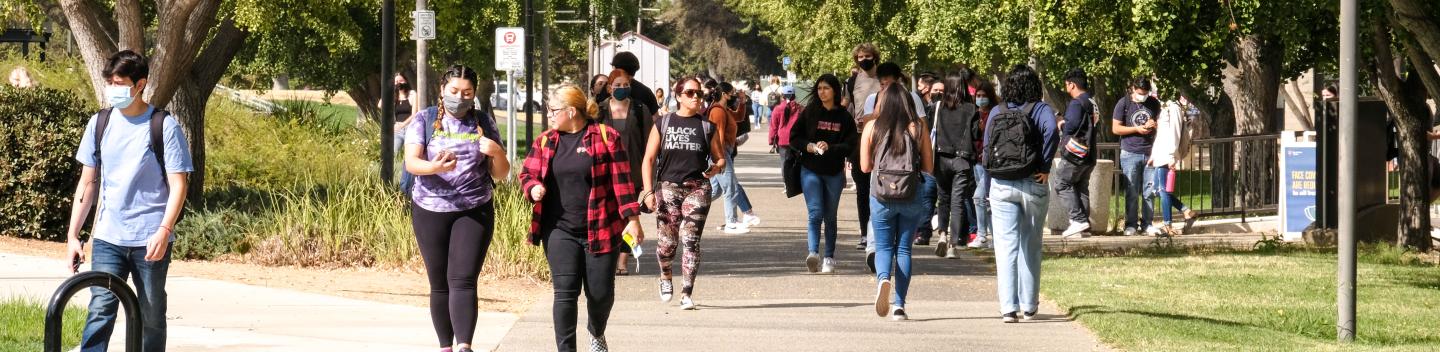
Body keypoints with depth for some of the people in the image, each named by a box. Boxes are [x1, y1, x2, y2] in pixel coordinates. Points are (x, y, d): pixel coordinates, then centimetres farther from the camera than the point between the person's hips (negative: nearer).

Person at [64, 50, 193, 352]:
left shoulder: (164, 126, -4)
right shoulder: (99, 124, 8)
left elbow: (178, 185, -7)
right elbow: (88, 183, 13)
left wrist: (164, 231, -19)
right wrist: (73, 235, 8)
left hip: (150, 240, -2)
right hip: (108, 237, 2)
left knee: (151, 316, 6)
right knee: (101, 310, -11)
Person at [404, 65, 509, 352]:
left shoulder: (484, 123, 6)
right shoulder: (425, 120, 2)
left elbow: (501, 173, 7)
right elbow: (411, 163, -12)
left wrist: (497, 152, -15)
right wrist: (435, 167, -33)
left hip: (474, 211, -1)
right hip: (430, 211, 1)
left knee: (462, 281, -14)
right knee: (439, 284, 5)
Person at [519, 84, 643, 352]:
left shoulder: (607, 137, -2)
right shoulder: (545, 141, 9)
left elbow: (621, 180, -3)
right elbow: (527, 174, 16)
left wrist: (632, 217, -8)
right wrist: (533, 187, -8)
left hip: (600, 230, -2)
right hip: (560, 231, 2)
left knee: (601, 293, 6)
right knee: (565, 292, -10)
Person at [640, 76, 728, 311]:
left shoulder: (707, 127, 10)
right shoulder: (663, 124, 7)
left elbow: (720, 158, 16)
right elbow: (649, 159, 6)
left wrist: (716, 168, -8)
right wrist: (648, 191, -4)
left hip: (698, 188, 0)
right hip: (668, 187, 0)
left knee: (691, 240, -9)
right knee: (668, 243, 1)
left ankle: (686, 295, -7)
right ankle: (665, 276, 34)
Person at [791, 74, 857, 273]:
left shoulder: (844, 117, 1)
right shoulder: (809, 113, 1)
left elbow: (850, 145, -3)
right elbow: (793, 137, 3)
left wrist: (830, 148, -17)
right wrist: (810, 147, -14)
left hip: (834, 173, 1)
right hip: (810, 171, -1)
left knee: (830, 217, 10)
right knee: (815, 212, -15)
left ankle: (829, 258, 19)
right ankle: (813, 253, -27)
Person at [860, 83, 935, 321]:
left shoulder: (872, 127, 1)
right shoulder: (918, 127, 0)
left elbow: (865, 166, 5)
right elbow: (929, 167, 4)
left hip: (882, 194, 0)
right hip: (912, 194, 1)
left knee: (883, 246, 10)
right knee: (903, 248, 10)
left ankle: (883, 278, -22)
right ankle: (899, 305, 6)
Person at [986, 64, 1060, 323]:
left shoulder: (996, 113, 5)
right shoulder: (1041, 110, -3)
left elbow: (987, 149, 6)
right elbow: (1052, 132, -23)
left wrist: (993, 183, 12)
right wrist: (1045, 167, -13)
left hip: (1001, 185, 1)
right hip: (1032, 185, -1)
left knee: (1006, 247, -1)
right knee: (1030, 247, 13)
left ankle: (1008, 307, -12)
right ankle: (1029, 306, 20)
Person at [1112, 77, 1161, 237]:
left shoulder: (1154, 104, 9)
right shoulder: (1124, 104, -1)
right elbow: (1115, 128, -2)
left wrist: (1154, 125, -3)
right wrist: (1137, 129, -12)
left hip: (1150, 153, 3)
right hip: (1130, 153, -3)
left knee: (1149, 192, 2)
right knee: (1131, 193, -2)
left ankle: (1147, 223, 9)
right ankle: (1131, 225, 3)